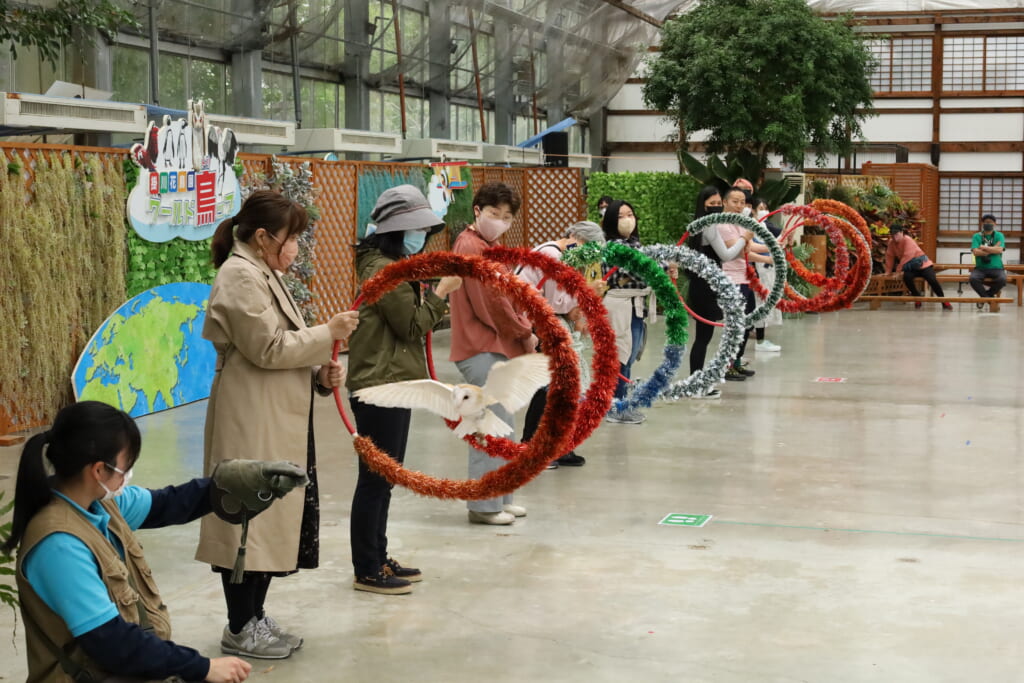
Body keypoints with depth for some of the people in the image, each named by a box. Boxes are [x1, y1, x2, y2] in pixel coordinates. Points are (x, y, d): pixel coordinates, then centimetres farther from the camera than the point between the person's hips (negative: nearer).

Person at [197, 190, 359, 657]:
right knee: (249, 519, -2)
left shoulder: (263, 275, 18)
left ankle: (255, 617, 24)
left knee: (271, 519, 14)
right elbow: (268, 348, -20)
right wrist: (327, 333, -12)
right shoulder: (239, 276, -14)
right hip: (251, 425, -10)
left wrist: (320, 373, 4)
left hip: (278, 423, 10)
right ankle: (240, 628, 8)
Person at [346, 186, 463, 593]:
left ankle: (378, 559, 25)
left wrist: (433, 294, 3)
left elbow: (411, 322, 17)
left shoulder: (393, 265, 16)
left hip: (394, 383, 11)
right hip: (380, 387, -11)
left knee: (384, 478, 16)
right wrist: (441, 292, -9)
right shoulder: (383, 269, -16)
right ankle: (367, 572, 3)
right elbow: (412, 326, -14)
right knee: (376, 478, -4)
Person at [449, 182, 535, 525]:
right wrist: (525, 333, -6)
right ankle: (484, 505, 0)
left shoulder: (488, 246, 18)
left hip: (496, 347, 11)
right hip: (483, 349, -11)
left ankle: (500, 497, 24)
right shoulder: (471, 247, -14)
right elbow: (490, 304, -18)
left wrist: (523, 329, 4)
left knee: (501, 426, 15)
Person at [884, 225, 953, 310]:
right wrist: (888, 271, 1)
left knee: (932, 280, -25)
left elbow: (907, 257, -26)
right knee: (907, 278, -29)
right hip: (911, 268, 5)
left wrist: (898, 271, -25)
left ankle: (944, 302, -10)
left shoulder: (907, 240, -21)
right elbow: (890, 257, 5)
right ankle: (917, 297, -7)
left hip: (922, 264, -5)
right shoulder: (891, 243, -2)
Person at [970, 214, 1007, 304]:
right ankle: (987, 297, -8)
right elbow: (976, 252, -7)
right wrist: (993, 249, -7)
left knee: (1002, 279, -33)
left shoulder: (999, 236, 9)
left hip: (996, 268, 0)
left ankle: (985, 295, -4)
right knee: (973, 279, -34)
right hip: (980, 268, 0)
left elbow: (999, 250, -8)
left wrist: (983, 247, -6)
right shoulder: (976, 236, 8)